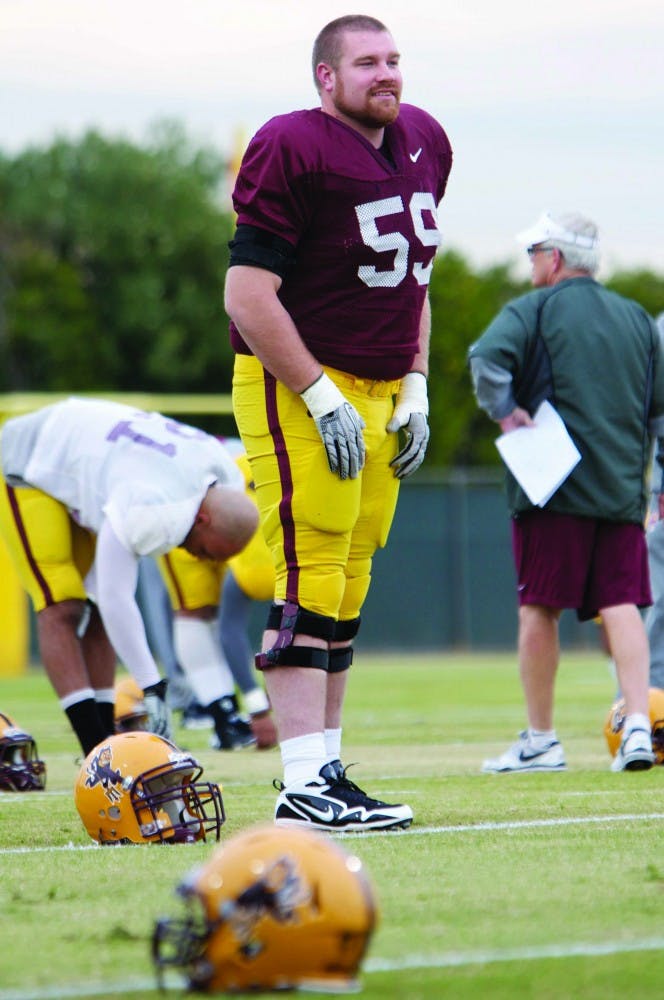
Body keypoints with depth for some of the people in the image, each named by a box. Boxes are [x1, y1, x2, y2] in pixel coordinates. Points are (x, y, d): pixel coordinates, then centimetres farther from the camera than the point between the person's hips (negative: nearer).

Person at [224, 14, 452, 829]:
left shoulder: (424, 144, 10)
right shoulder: (294, 150, -15)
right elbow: (248, 298, -17)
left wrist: (413, 388, 11)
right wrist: (324, 401, -17)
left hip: (381, 392, 8)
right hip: (297, 391, -8)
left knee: (348, 586, 8)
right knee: (311, 578, -11)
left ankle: (324, 769, 13)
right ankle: (304, 785, -13)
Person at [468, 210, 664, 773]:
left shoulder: (533, 311, -1)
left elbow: (488, 358, -20)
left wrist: (506, 414, -9)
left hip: (553, 489, -4)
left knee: (539, 609, 2)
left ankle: (541, 741, 5)